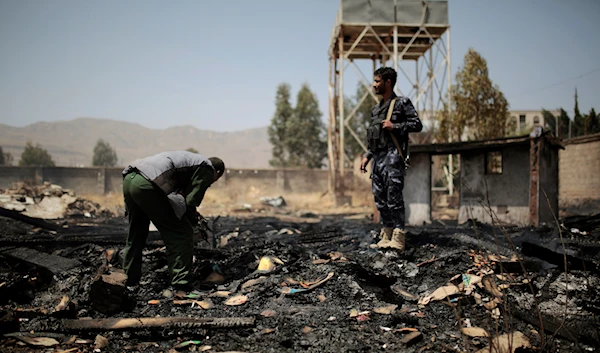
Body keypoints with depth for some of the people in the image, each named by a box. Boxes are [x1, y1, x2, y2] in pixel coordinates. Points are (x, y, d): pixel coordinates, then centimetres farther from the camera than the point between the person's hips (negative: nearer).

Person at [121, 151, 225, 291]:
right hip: (147, 185, -9)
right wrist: (192, 218, 17)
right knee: (183, 233, 0)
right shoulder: (207, 169, 8)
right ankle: (181, 285, -1)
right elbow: (190, 202, 0)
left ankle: (129, 280, 37)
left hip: (129, 179, 9)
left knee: (135, 235, 26)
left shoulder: (190, 159, 33)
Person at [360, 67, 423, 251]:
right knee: (380, 199, 8)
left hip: (393, 156, -8)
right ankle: (386, 235, 17)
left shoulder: (402, 103, -1)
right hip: (378, 158, 8)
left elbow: (417, 125, -6)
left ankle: (398, 238, -7)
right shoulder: (375, 109, 20)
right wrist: (367, 156, 16)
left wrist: (394, 126, -13)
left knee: (394, 198, -10)